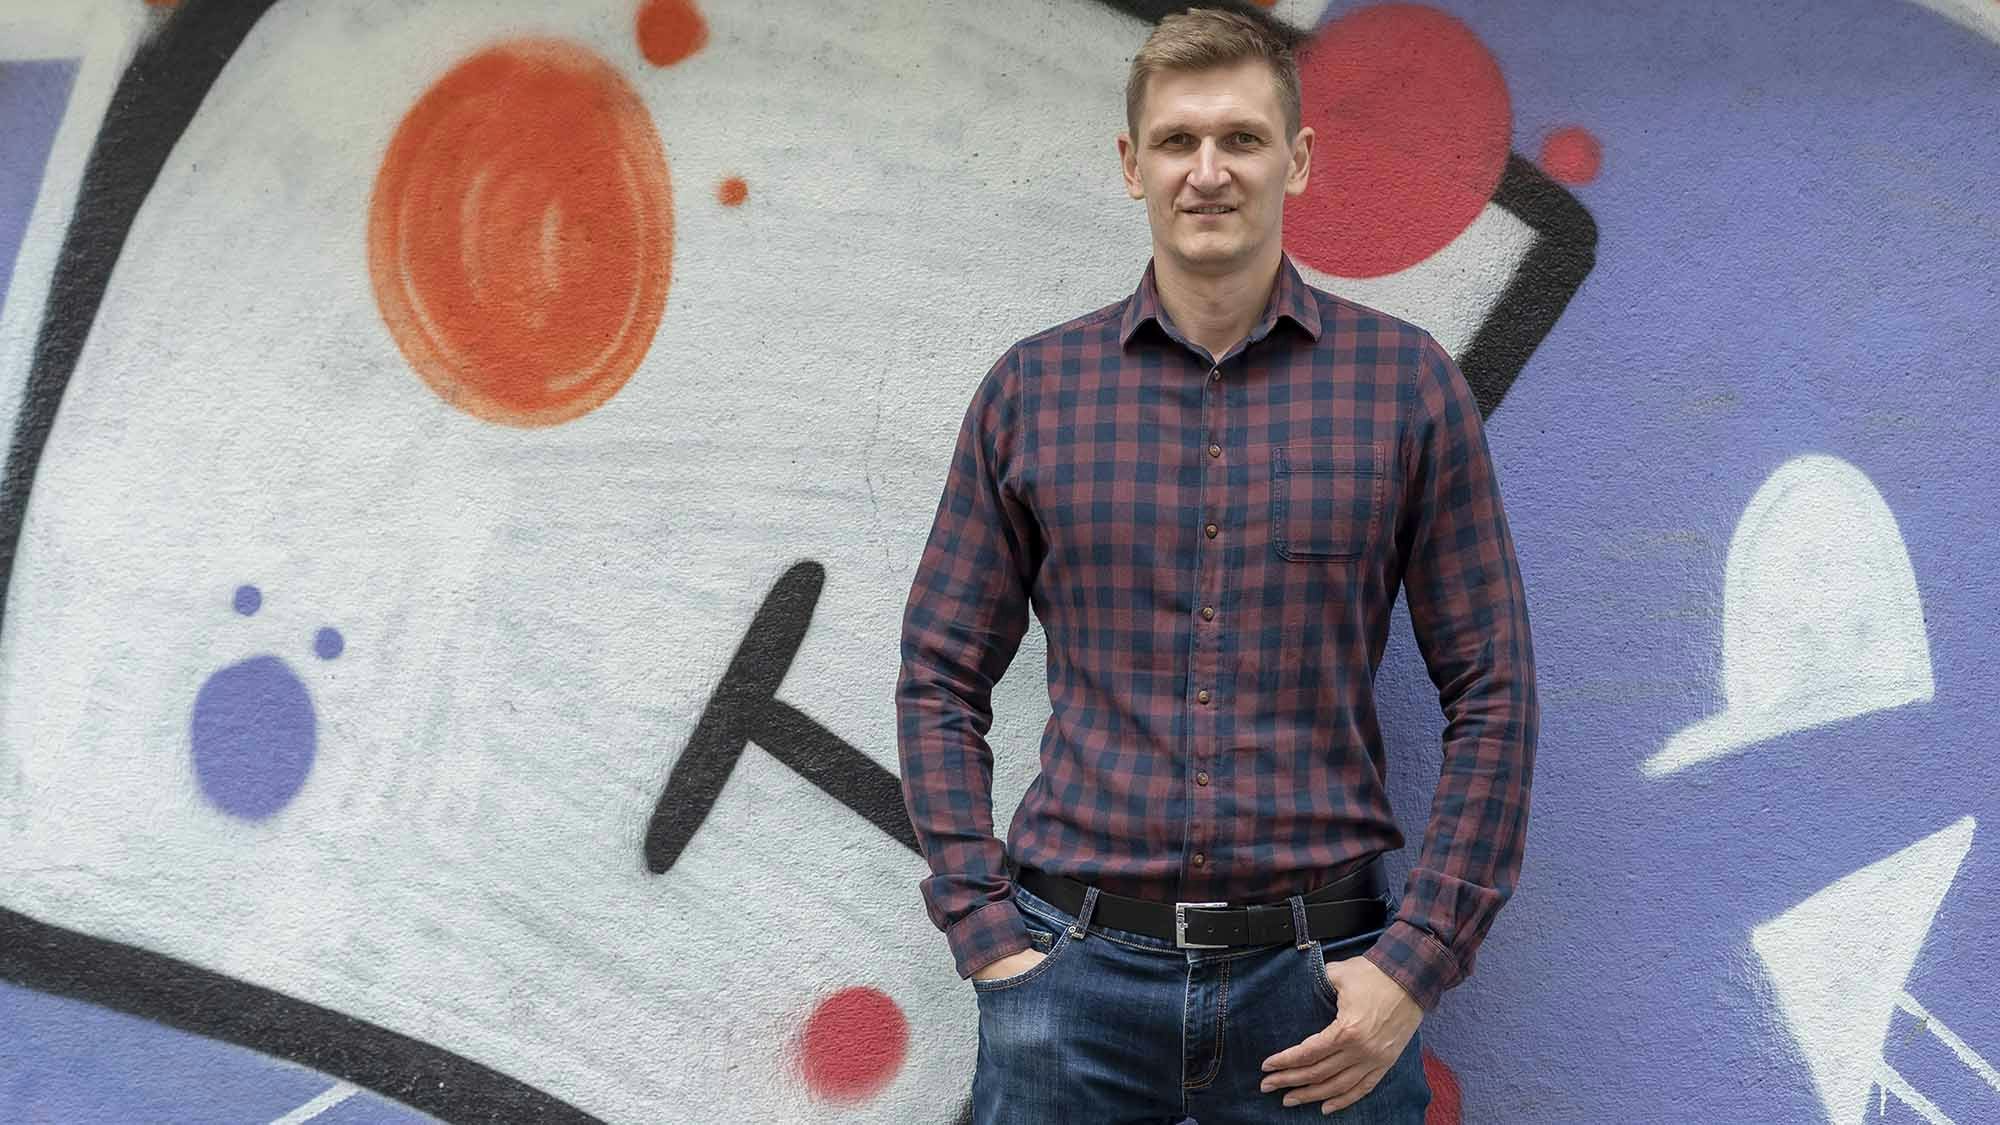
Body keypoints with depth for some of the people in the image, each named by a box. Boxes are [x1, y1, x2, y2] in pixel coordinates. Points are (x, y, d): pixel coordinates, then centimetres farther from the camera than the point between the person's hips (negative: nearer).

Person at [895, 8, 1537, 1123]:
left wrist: (1416, 962, -5)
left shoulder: (1409, 382, 0)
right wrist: (984, 929, -2)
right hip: (1075, 969, 1)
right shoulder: (1031, 390, 3)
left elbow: (1492, 695, 1)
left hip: (1315, 981, 0)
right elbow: (941, 678, 6)